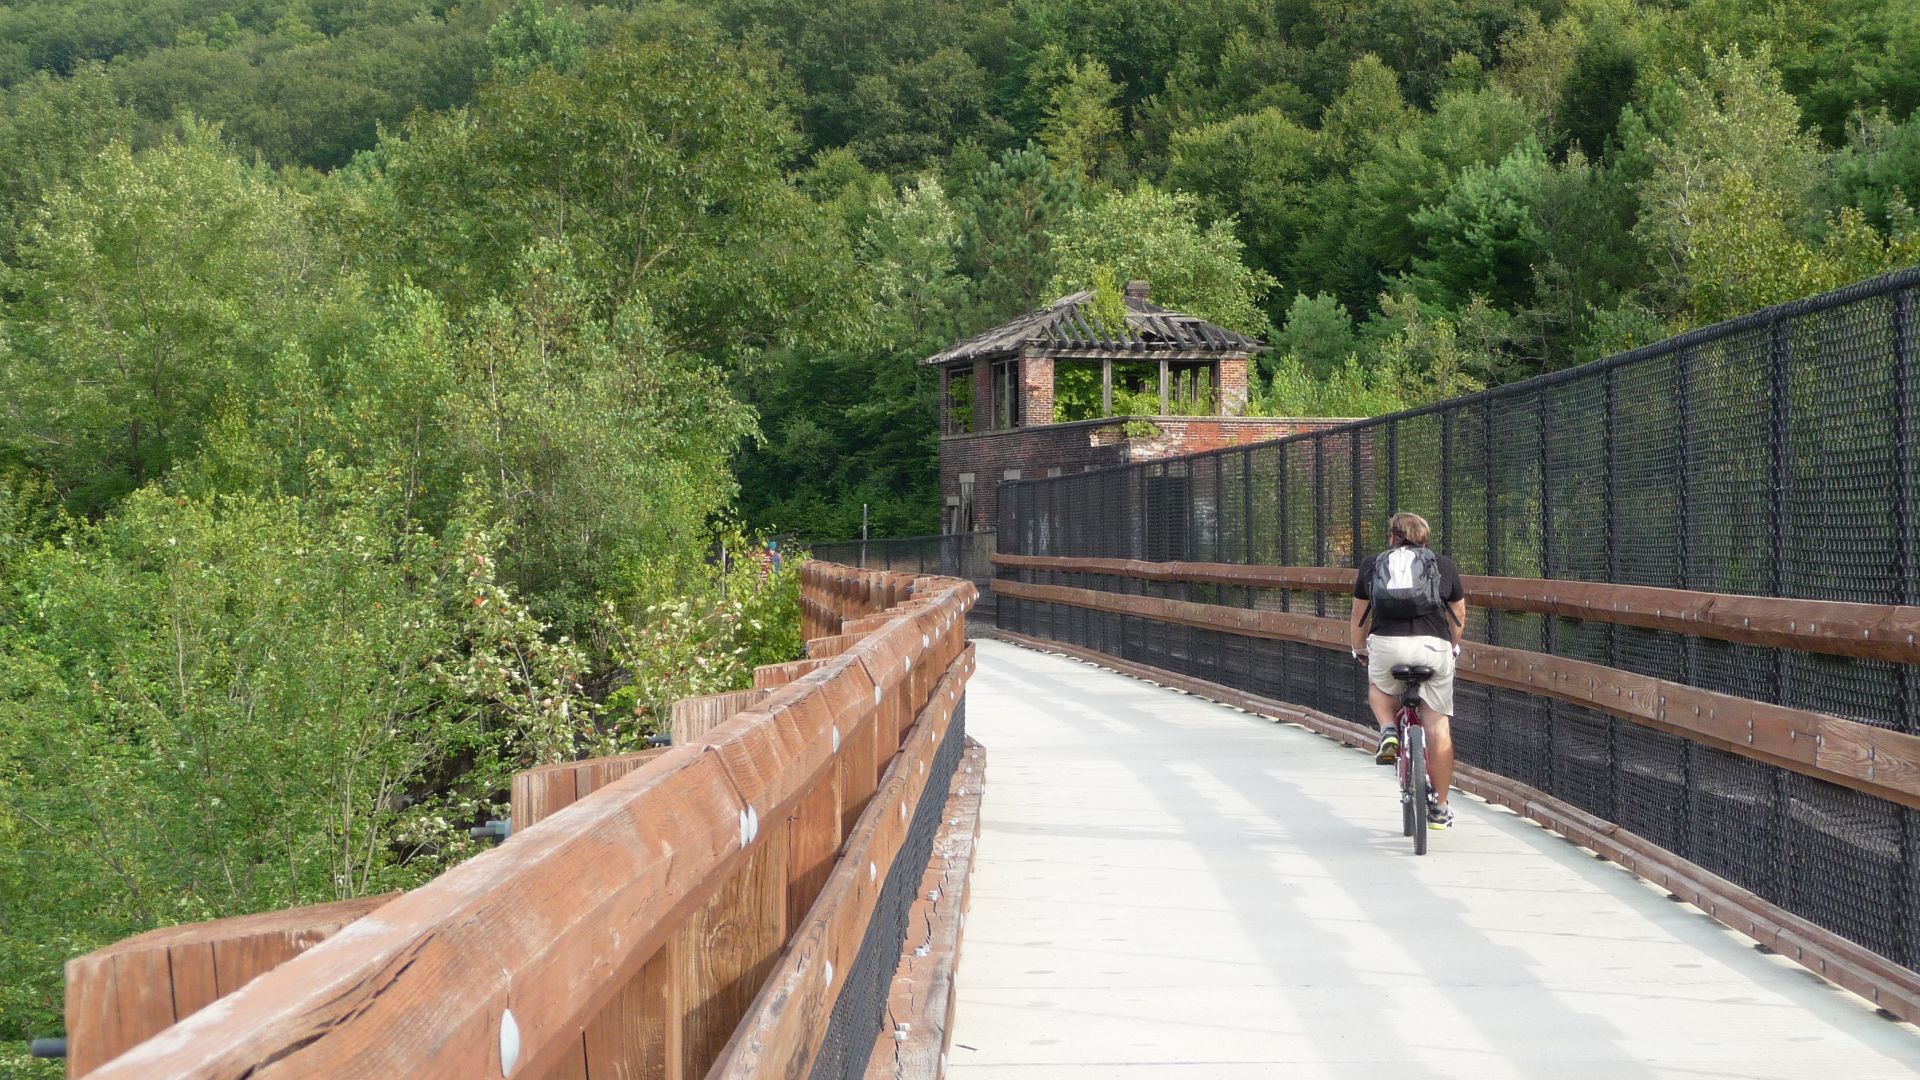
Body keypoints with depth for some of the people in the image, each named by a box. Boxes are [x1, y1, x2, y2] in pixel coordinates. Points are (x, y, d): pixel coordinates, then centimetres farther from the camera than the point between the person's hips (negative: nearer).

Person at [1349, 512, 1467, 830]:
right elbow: (1459, 618, 26)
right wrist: (1453, 647, 44)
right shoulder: (1443, 565, 19)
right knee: (1438, 727, 9)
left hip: (1386, 645, 0)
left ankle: (1388, 731, 6)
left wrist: (1359, 650, 41)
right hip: (1434, 647, 0)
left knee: (1379, 689, 34)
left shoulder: (1372, 564, 19)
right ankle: (1439, 809, 14)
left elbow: (1359, 618, 25)